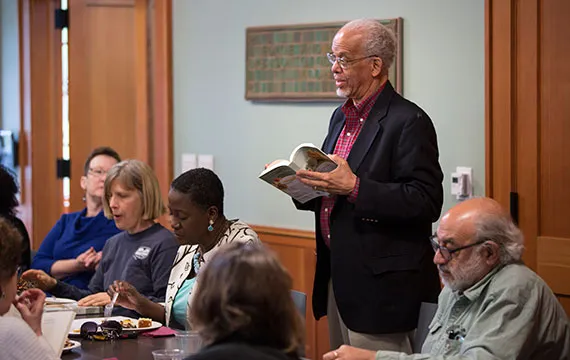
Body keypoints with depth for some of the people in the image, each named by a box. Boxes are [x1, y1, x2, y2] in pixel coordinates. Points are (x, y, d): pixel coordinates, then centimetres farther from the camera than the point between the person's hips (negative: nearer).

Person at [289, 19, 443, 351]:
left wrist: (354, 187, -26)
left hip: (380, 286, -8)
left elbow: (427, 202, -21)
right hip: (337, 276, 9)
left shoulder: (408, 121, -13)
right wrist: (299, 185, 2)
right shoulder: (342, 117, 15)